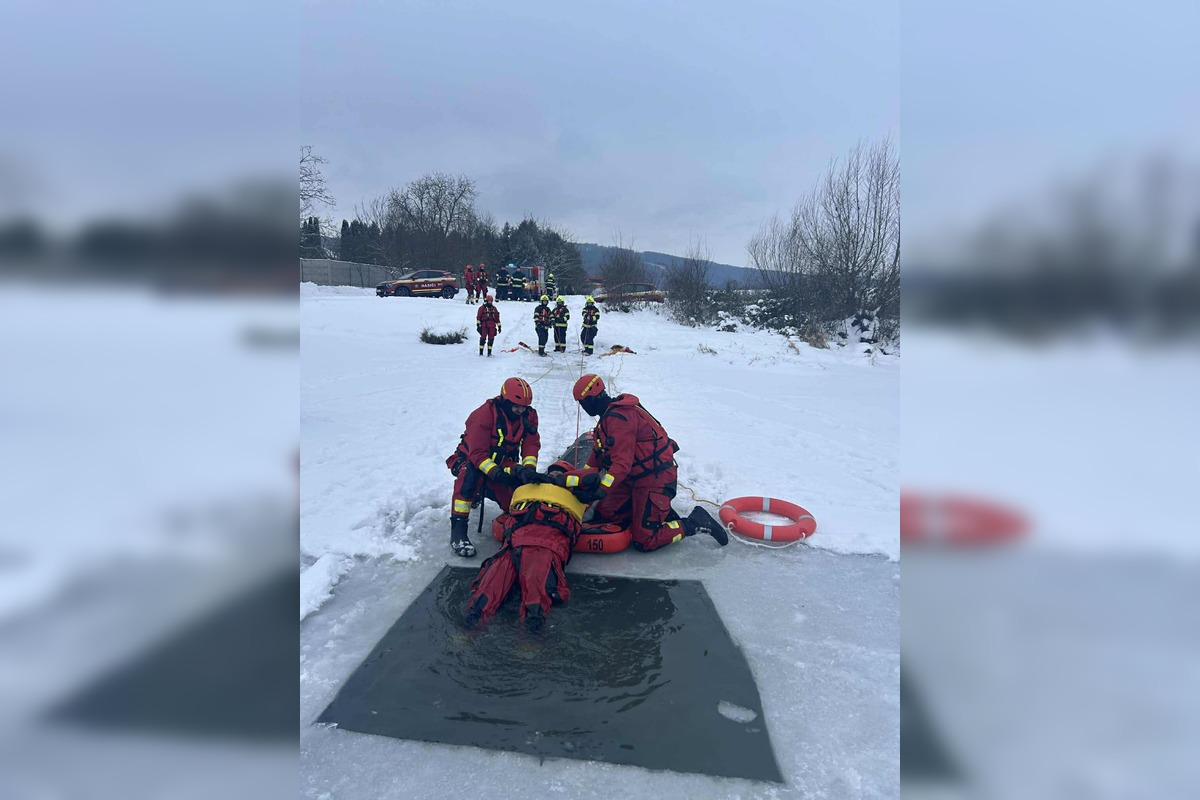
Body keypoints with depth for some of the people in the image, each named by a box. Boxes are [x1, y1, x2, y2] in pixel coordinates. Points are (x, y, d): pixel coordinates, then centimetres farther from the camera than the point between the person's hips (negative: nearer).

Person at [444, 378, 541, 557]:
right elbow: (478, 453, -30)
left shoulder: (528, 416, -6)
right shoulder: (485, 414, -25)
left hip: (502, 464, 5)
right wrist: (497, 473, -44)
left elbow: (531, 446, -10)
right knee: (469, 475, -39)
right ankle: (458, 530, -36)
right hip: (471, 459, -5)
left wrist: (528, 468, -31)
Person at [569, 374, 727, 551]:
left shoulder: (618, 417, -23)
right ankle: (658, 512, 15)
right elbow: (599, 450, 18)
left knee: (643, 541, -10)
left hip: (655, 478, -10)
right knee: (602, 515, 7)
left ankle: (695, 523, 4)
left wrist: (601, 491, -35)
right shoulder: (609, 414, 11)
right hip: (634, 477, 10)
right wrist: (584, 477, 12)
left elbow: (622, 463, -30)